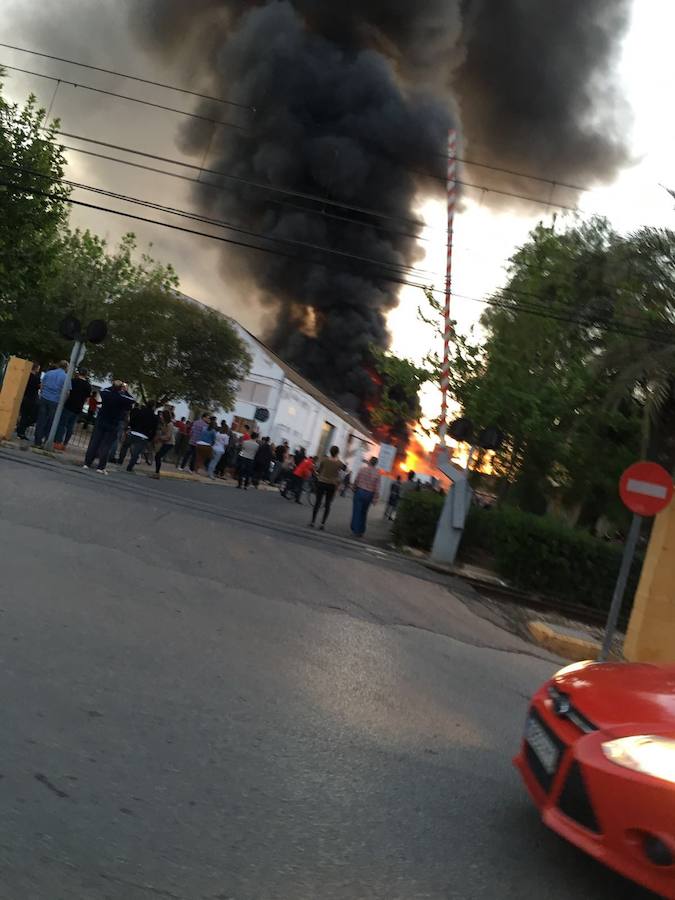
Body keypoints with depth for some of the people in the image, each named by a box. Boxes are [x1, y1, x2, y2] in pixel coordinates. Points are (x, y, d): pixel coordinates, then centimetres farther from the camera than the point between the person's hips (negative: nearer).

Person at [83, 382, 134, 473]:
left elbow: (103, 390, 18)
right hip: (112, 425, -3)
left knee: (94, 442, 7)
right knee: (106, 446, 0)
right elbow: (131, 400, 3)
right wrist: (124, 392, 5)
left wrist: (113, 387, 17)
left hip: (100, 422, 3)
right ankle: (100, 467, -3)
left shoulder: (106, 393, -6)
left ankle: (87, 463, 8)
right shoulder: (122, 398, -15)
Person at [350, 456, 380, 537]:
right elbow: (377, 487, -6)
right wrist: (375, 499, 0)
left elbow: (356, 481, -2)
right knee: (364, 513, 15)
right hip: (369, 494, 2)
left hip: (359, 491, -2)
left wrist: (354, 489, 14)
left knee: (357, 511, 4)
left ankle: (355, 530, 1)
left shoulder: (362, 469, -8)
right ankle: (361, 531, 18)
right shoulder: (377, 473, -6)